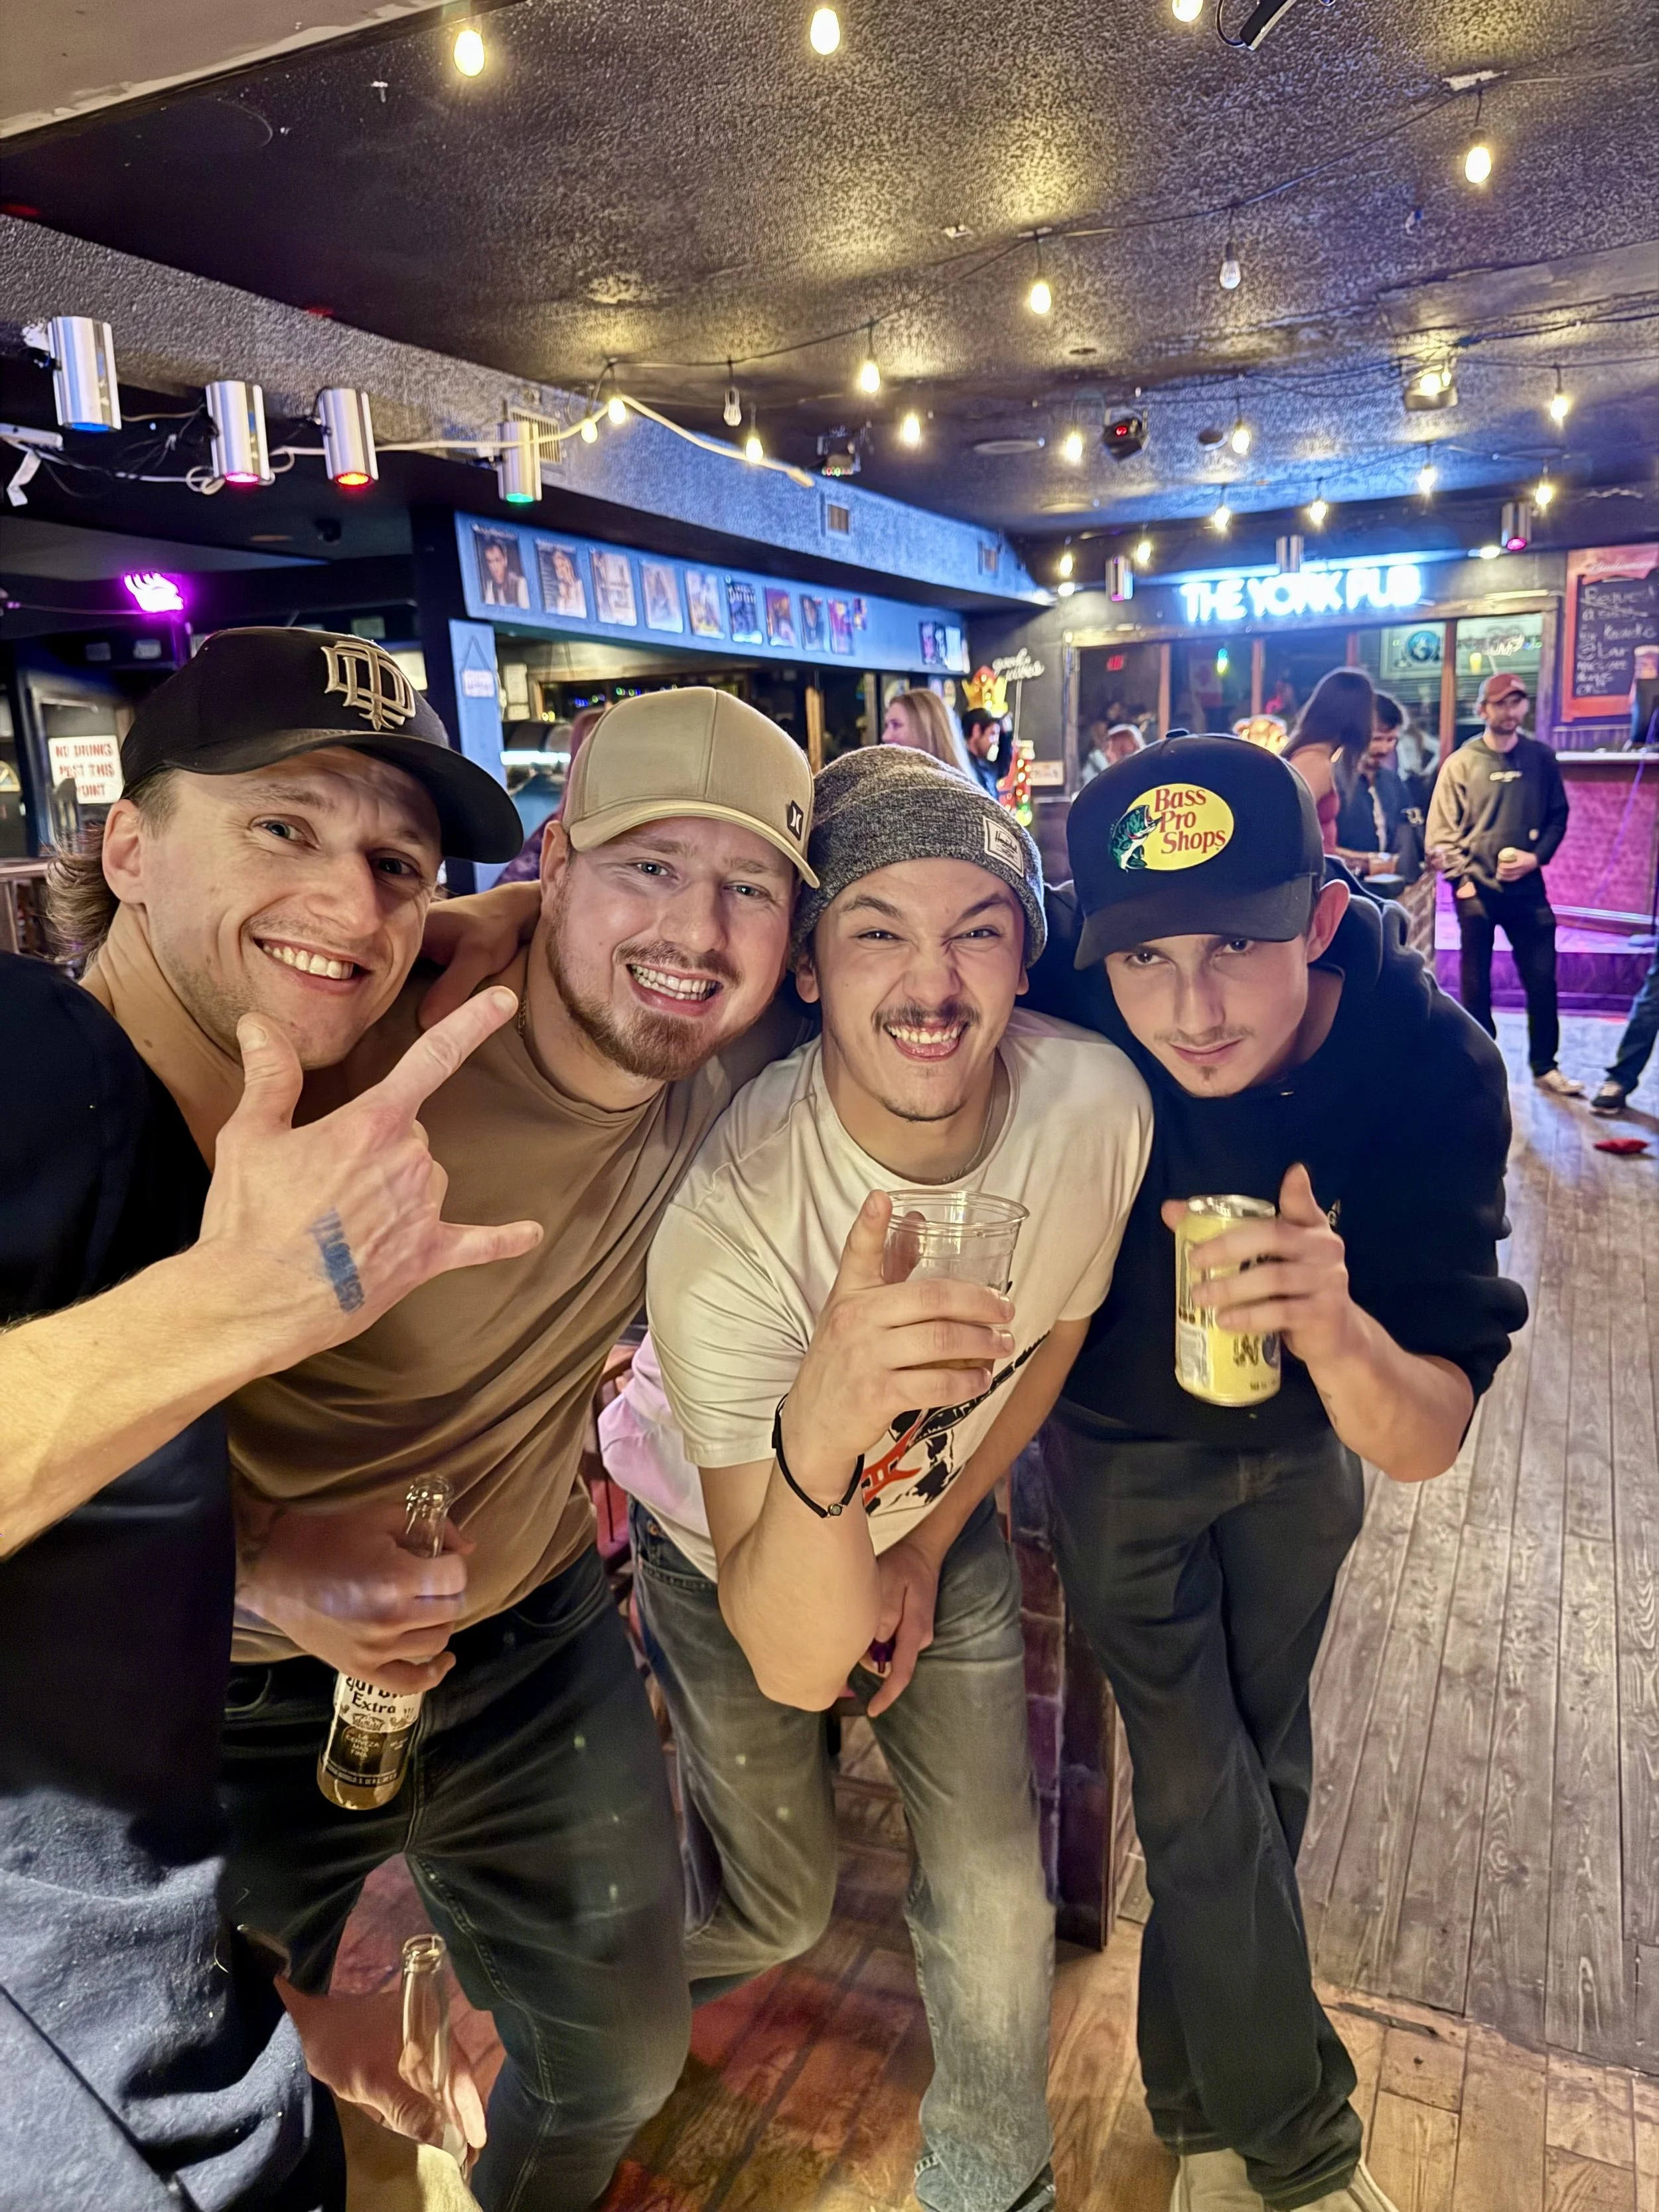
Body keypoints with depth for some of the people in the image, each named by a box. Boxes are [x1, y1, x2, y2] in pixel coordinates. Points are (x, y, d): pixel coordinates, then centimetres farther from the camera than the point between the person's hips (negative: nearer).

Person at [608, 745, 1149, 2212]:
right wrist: (819, 1432, -61)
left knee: (995, 1891, 7)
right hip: (728, 1536, -2)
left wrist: (925, 1544, -1)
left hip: (936, 1512, 3)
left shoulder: (1097, 1103, -28)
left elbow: (1055, 1325, -5)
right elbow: (794, 1663, -40)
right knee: (783, 1900, 14)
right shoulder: (725, 1204, -41)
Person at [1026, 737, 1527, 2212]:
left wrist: (1335, 1327, -54)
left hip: (1297, 1440, 2)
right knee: (1205, 1798, 2)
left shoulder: (1435, 1070, -32)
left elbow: (1424, 1441, -32)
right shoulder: (1060, 995, -34)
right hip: (1120, 1442, -2)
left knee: (1267, 1773, 19)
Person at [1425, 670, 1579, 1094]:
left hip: (1527, 888, 2)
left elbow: (1558, 817, 7)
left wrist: (1536, 856, -8)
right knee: (1475, 984, 6)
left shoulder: (1541, 758, 4)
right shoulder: (1461, 763, -2)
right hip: (1475, 889, -2)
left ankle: (1545, 1067, 19)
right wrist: (1461, 879, -10)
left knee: (1542, 979, 4)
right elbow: (1440, 832, -4)